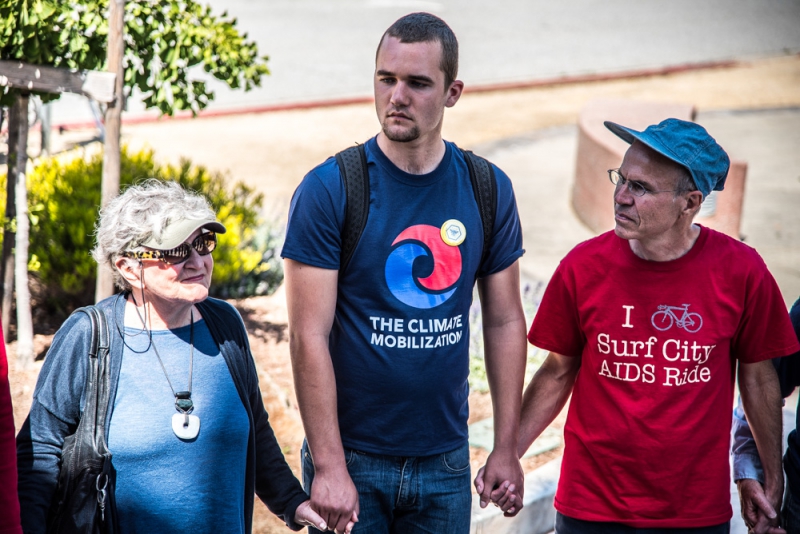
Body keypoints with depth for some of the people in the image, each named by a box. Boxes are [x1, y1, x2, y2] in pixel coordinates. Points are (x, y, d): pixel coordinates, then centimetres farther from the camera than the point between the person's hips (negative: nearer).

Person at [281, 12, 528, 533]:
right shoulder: (328, 190, -10)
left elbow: (505, 322, 7)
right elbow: (309, 337, -13)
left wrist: (507, 449, 3)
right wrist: (329, 467, -17)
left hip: (445, 461, 3)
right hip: (353, 456, -3)